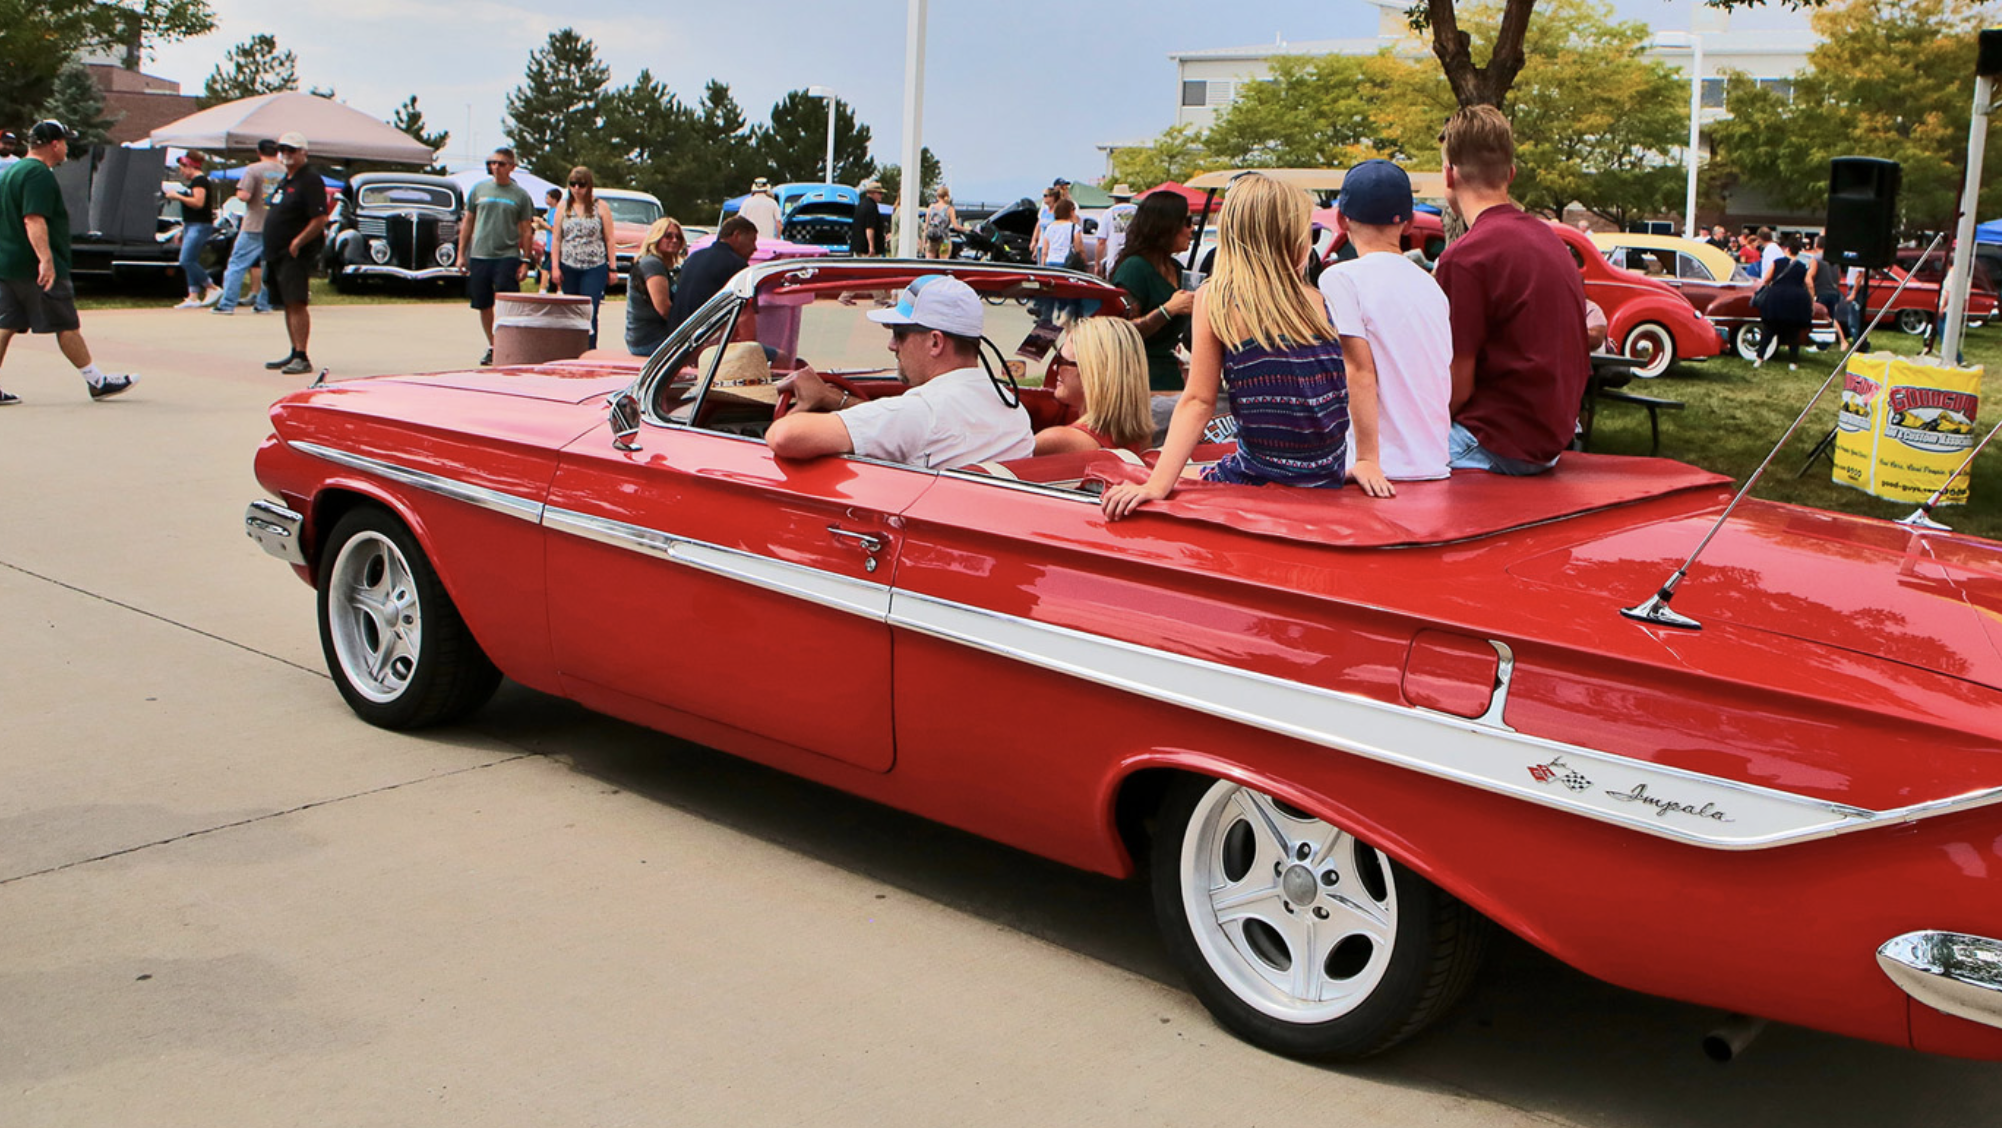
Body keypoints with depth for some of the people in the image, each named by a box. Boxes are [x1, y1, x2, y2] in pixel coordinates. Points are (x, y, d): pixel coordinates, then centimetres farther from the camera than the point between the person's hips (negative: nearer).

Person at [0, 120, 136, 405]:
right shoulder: (39, 175, -14)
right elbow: (33, 219, -26)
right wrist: (46, 258, -33)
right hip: (36, 269, -9)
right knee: (67, 326, -2)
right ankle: (97, 383, 5)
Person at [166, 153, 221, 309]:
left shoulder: (199, 181, -12)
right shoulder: (195, 182, 21)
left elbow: (198, 203, -25)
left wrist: (178, 196, -15)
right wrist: (182, 230, 27)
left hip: (199, 226, -11)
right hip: (191, 226, 11)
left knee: (186, 261, -16)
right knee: (190, 262, 6)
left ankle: (213, 288, -8)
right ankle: (193, 297, 4)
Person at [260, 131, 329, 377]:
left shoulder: (310, 181, -9)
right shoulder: (283, 182, 20)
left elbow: (320, 219, -18)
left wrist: (297, 242, -20)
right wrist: (270, 251, 15)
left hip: (296, 255, -9)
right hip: (276, 254, 10)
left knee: (296, 303, -14)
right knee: (288, 305, 13)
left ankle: (302, 358, -16)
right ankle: (294, 354, 20)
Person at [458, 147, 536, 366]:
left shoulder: (520, 195, 2)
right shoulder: (479, 189, 9)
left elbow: (526, 231, 4)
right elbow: (468, 222, 14)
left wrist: (525, 261, -2)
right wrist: (461, 253, 10)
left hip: (508, 257, -3)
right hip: (479, 257, 3)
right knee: (484, 305, 9)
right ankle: (492, 347, 22)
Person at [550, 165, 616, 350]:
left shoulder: (601, 207, 2)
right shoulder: (563, 207, 10)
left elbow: (609, 240, 2)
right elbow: (556, 239, 9)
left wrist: (611, 268, -2)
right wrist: (555, 267, 0)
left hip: (594, 268, -3)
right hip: (568, 268, 3)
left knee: (589, 313, -10)